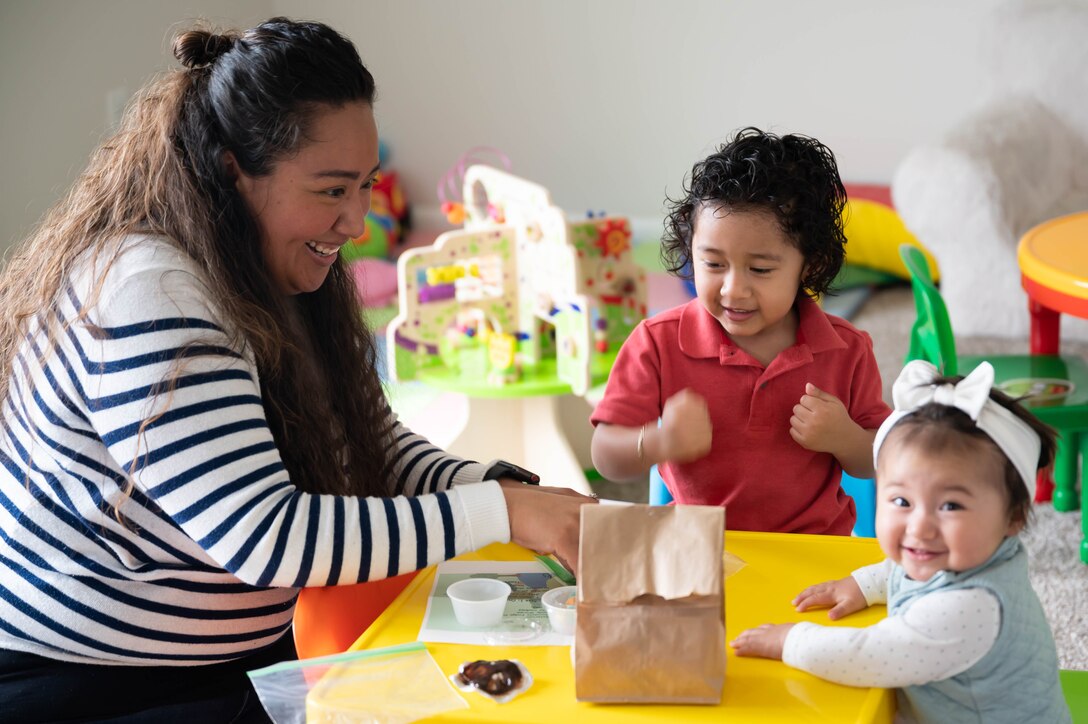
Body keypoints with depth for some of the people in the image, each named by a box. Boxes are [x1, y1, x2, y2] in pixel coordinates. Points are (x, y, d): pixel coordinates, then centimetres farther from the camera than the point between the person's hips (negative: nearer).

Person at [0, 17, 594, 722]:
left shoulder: (272, 283, 6)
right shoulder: (149, 294, -25)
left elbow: (380, 447, 7)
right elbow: (262, 538, -30)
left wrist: (516, 490, -12)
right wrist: (502, 511, -27)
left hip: (247, 662, 9)